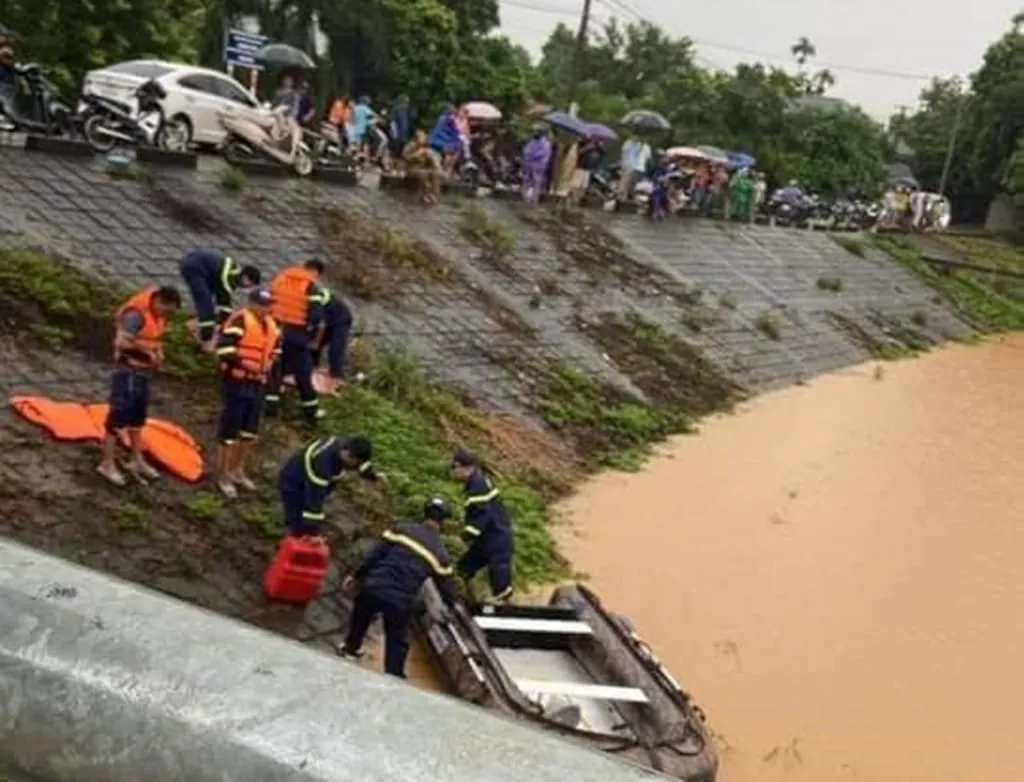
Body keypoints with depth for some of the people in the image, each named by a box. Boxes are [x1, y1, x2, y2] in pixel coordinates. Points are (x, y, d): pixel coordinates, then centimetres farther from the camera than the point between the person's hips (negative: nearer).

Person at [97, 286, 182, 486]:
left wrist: (158, 354, 1)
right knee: (118, 416, -3)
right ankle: (107, 464, 5)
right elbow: (121, 342, -30)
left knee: (138, 416, 18)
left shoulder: (158, 315, 6)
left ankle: (137, 460, 29)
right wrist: (147, 351, -21)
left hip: (144, 372, 9)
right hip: (128, 371, -9)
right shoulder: (136, 314, -22)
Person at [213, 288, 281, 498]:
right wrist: (246, 364, -21)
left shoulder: (270, 325, 11)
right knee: (229, 431, -2)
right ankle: (223, 477, 9)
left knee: (250, 431, 16)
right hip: (237, 382, -8)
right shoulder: (240, 321, -16)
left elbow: (275, 345, 26)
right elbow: (224, 350, -22)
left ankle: (237, 470, 33)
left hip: (257, 382, 8)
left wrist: (269, 364, 9)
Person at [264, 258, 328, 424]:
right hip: (296, 332, -4)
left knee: (274, 367, 14)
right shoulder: (312, 287, -5)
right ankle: (311, 411, 13)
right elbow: (316, 314, -13)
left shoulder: (280, 277, 11)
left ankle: (271, 403, 10)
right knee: (303, 371, 6)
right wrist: (310, 329, 3)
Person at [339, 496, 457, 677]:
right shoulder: (440, 552, 3)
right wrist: (450, 604, 30)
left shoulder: (402, 529, 4)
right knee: (397, 642, 19)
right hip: (401, 601, -2)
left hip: (375, 586, 2)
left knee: (360, 617, 34)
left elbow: (374, 554, 2)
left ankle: (351, 646, 55)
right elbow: (445, 584, 11)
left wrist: (357, 576, 11)